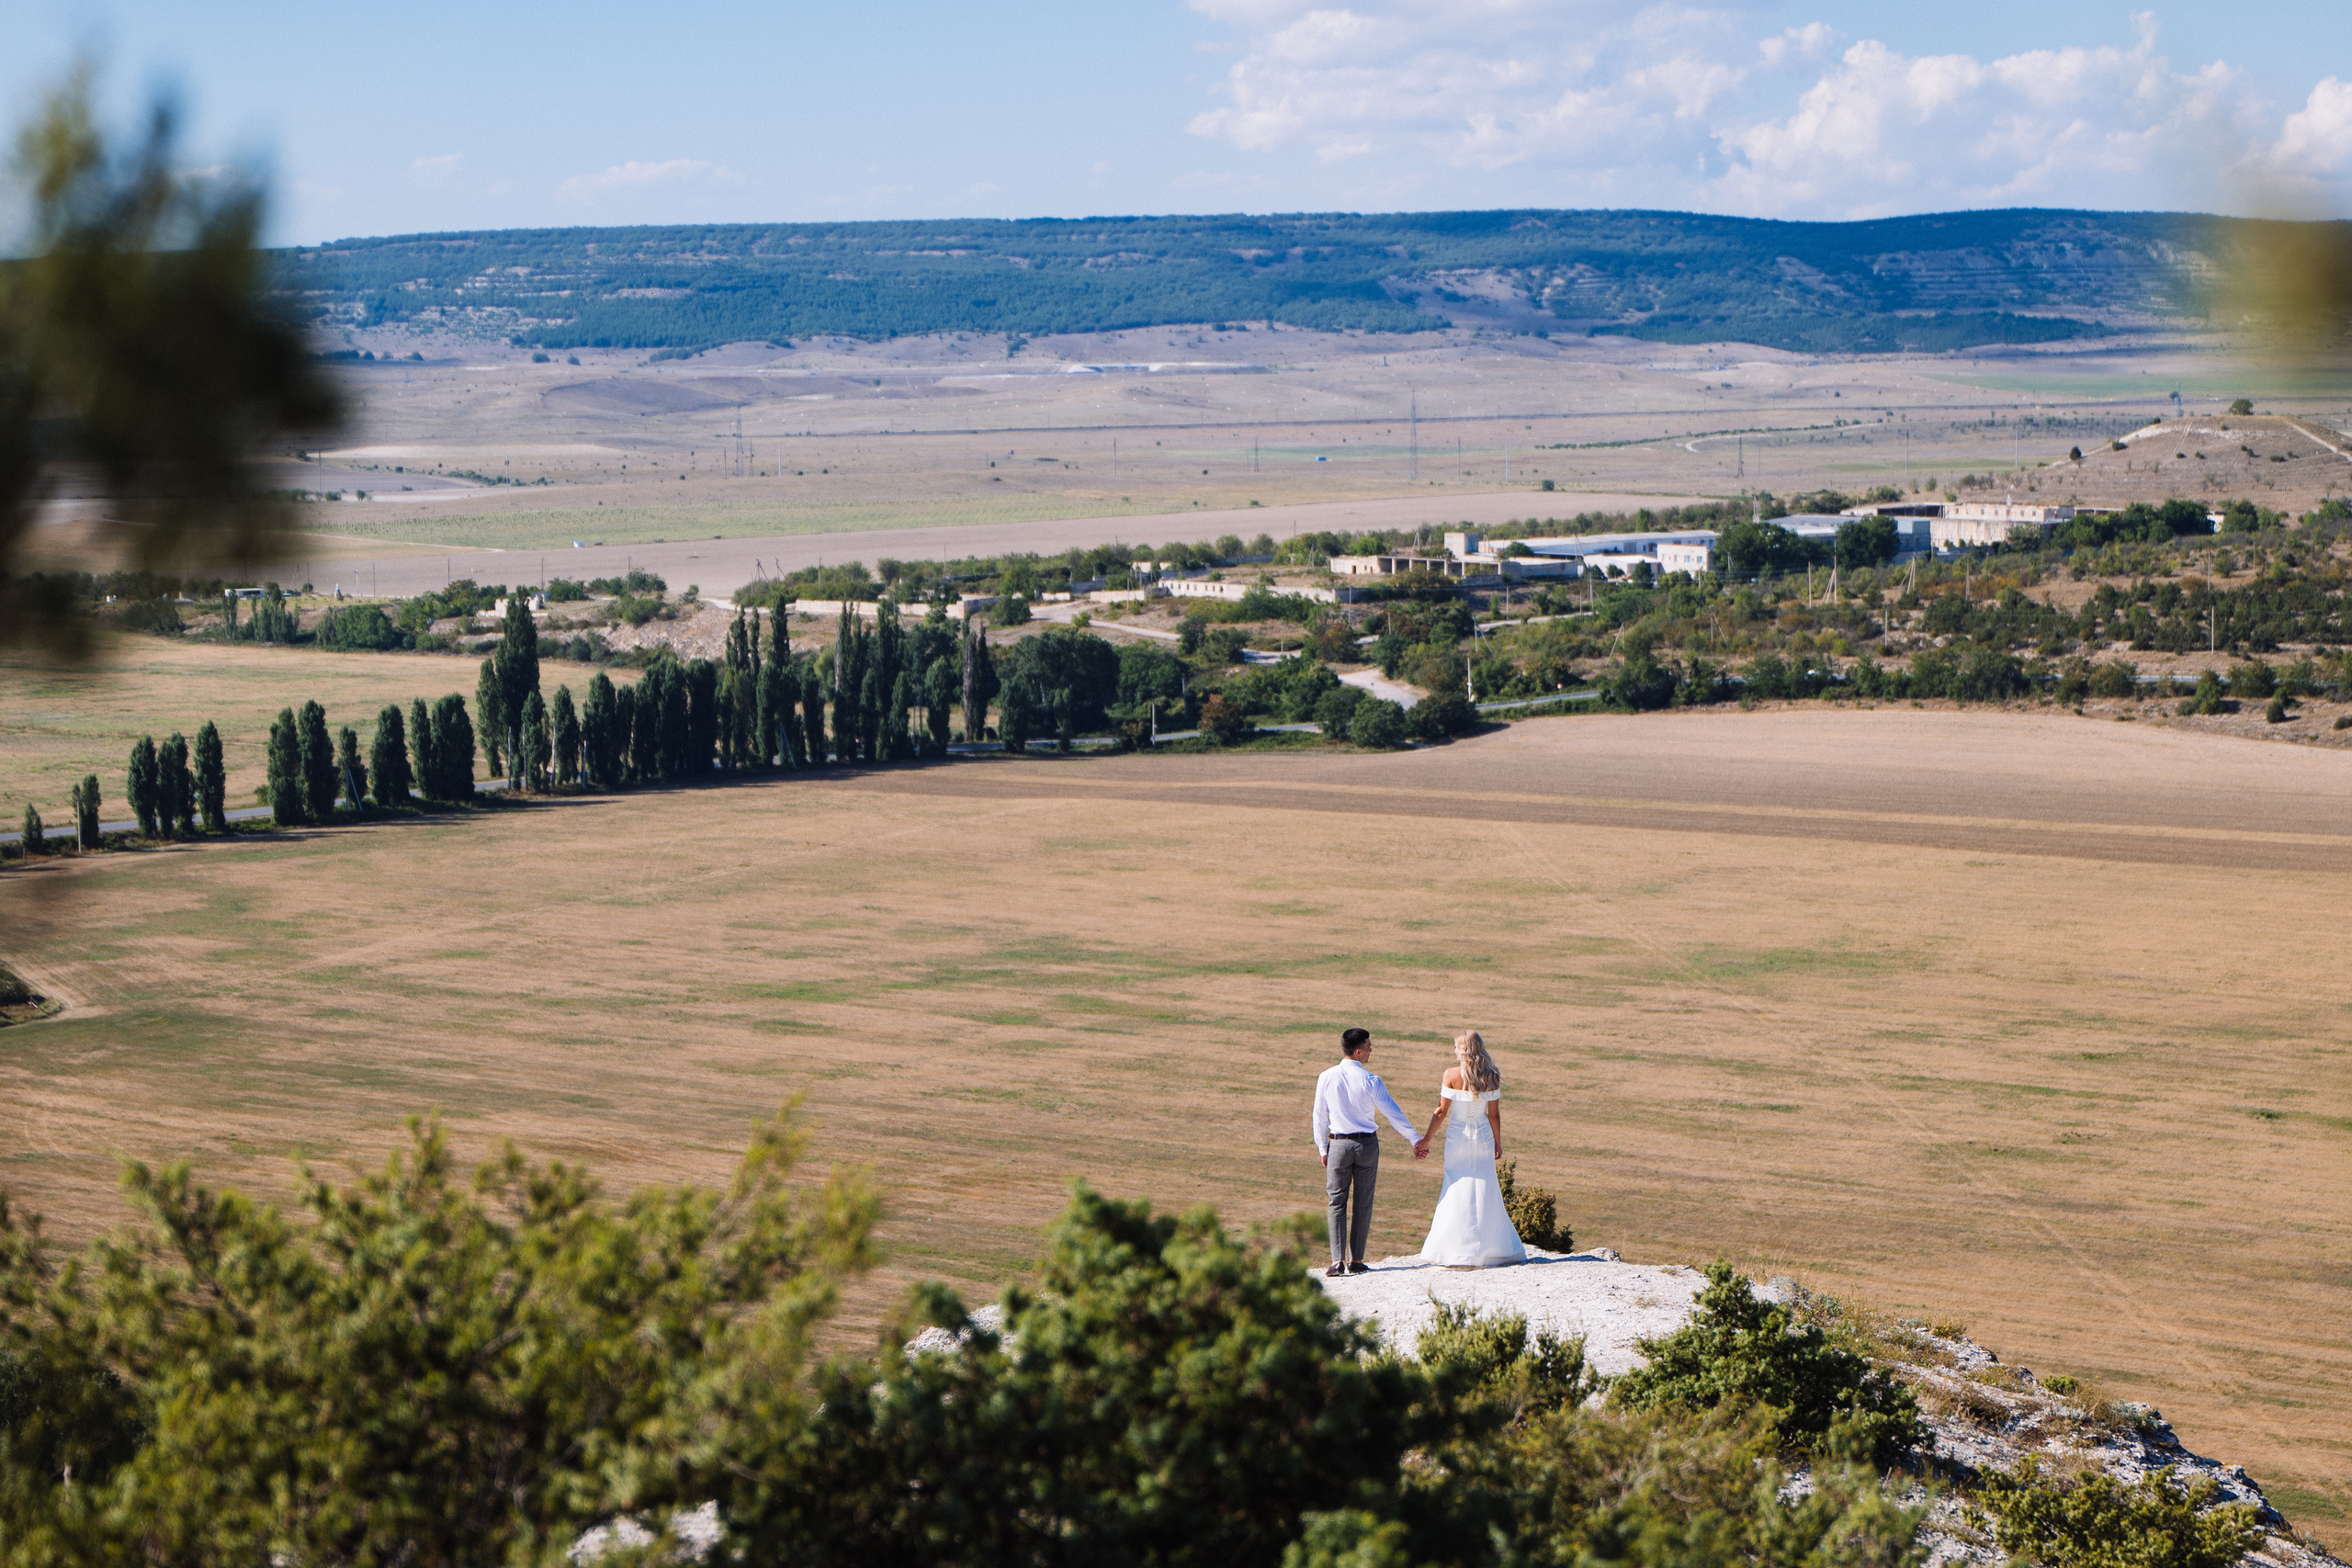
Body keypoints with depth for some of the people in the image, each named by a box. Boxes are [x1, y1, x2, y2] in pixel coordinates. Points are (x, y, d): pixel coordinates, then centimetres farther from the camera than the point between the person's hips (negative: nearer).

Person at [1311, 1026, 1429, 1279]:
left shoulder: (1327, 1078, -3)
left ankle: (1337, 1260, -7)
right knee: (1363, 1204, 7)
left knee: (1337, 1203, 4)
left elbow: (1319, 1116, 3)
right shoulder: (1370, 1081, -8)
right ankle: (1356, 1260, 9)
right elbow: (1393, 1113, -2)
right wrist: (1416, 1140, 8)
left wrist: (1322, 1149, 13)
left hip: (1338, 1144, 1)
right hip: (1367, 1144, -1)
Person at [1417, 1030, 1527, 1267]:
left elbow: (1441, 1112, -8)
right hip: (1483, 1136, 2)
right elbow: (1494, 1114, 1)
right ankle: (1494, 1249, 13)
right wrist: (1498, 1143, 12)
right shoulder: (1491, 1077, -3)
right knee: (1486, 1192, 10)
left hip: (1458, 1136, -2)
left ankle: (1458, 1252, 0)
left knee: (1457, 1191, 3)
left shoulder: (1451, 1075, -10)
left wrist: (1426, 1139, 1)